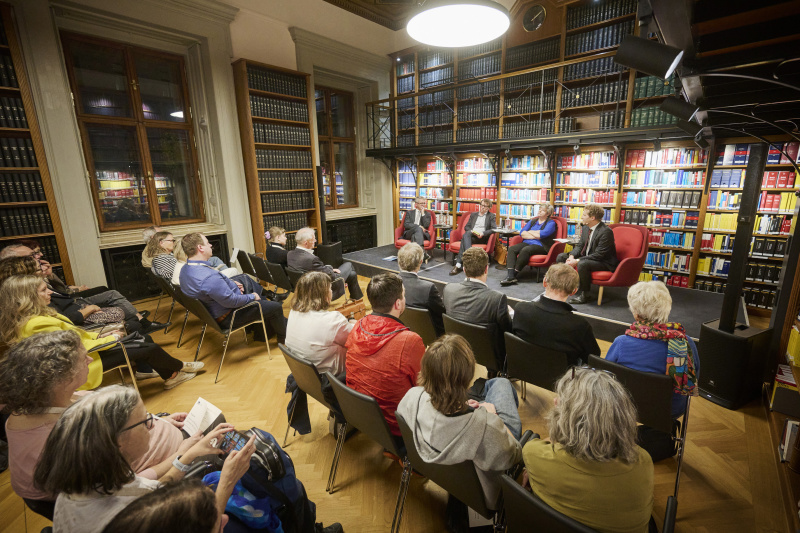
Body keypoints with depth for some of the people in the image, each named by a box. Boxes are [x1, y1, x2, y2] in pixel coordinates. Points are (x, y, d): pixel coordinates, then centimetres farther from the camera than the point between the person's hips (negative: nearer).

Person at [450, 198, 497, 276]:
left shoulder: (491, 216, 18)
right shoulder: (473, 214, 29)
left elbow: (494, 229, 3)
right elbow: (466, 227, 22)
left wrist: (483, 233, -12)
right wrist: (471, 231, -2)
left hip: (482, 238, -3)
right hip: (471, 235, 4)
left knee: (465, 236, -34)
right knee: (466, 234, -36)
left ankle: (458, 265, -46)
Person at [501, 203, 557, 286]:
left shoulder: (551, 223, 6)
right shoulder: (533, 221, 23)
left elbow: (542, 234, -14)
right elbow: (522, 233, 8)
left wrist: (529, 232, 2)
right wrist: (535, 236, -6)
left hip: (540, 246, -6)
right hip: (526, 243, 6)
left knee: (525, 250, -36)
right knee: (511, 248, -23)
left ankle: (513, 274, -30)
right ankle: (510, 275, -36)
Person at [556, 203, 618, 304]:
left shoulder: (606, 231, -23)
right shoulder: (585, 228, 3)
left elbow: (598, 255, -26)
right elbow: (579, 245, 9)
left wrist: (577, 261, -30)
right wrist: (572, 256, -13)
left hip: (604, 263, -9)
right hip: (586, 256, 9)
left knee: (582, 264, -38)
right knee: (561, 257, 0)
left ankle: (583, 295, -20)